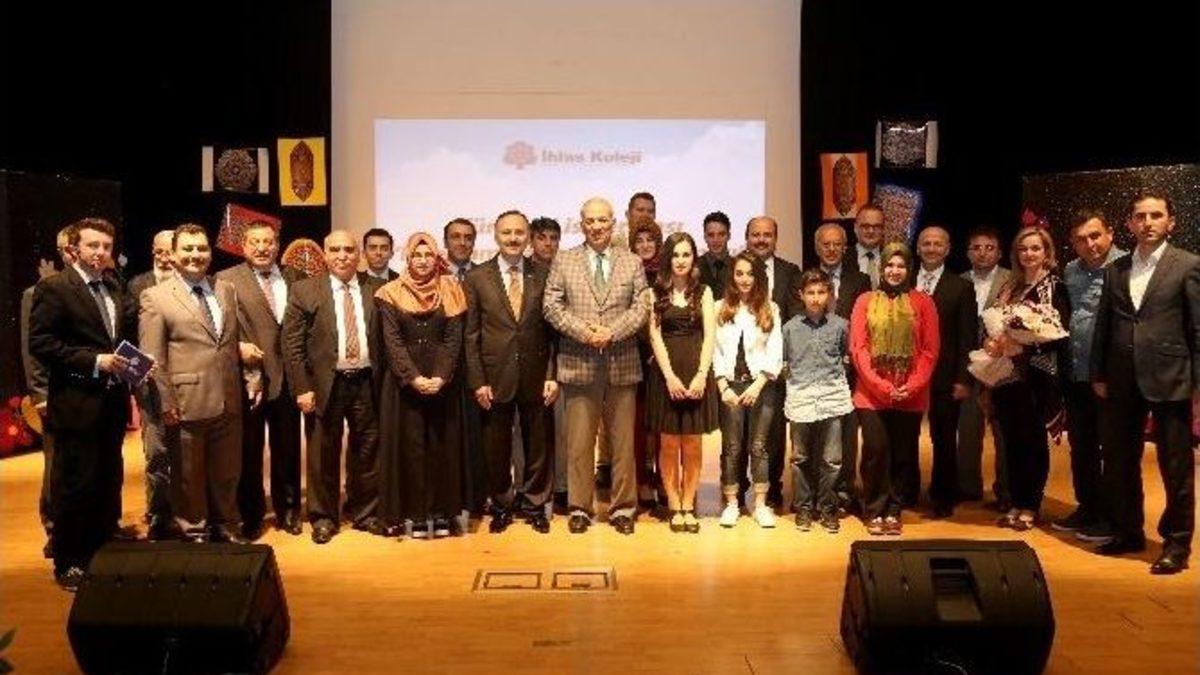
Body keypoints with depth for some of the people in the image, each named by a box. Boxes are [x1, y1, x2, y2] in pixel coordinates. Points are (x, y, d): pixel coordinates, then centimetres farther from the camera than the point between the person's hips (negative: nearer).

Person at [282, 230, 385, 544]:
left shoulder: (376, 289, 4)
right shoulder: (304, 290, -2)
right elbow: (292, 344, -4)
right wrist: (302, 388, -9)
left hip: (366, 383, 2)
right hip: (325, 384, -2)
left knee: (366, 453, 11)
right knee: (324, 455, 9)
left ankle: (364, 512, 28)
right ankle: (323, 517, 25)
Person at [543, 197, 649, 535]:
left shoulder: (632, 263, 9)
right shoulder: (563, 261, 7)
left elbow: (641, 308, 2)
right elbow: (551, 306, 1)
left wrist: (611, 332, -13)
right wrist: (583, 331, -13)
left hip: (622, 364, 1)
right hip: (578, 363, -1)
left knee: (623, 440, 6)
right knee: (579, 441, 4)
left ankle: (623, 508, 17)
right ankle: (580, 507, 15)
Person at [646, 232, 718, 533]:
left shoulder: (703, 292, 8)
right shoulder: (656, 293, 4)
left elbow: (709, 336, 1)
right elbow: (655, 337, -2)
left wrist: (701, 375, -11)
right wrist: (670, 376, -12)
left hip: (697, 372, 1)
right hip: (666, 373, -1)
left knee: (692, 445, 4)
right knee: (669, 444, 1)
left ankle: (688, 506, 12)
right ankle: (674, 507, 10)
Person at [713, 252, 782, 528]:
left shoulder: (770, 309, 6)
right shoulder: (720, 308, 5)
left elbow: (775, 353, 0)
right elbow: (715, 350, 2)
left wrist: (757, 386, -9)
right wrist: (723, 387, -6)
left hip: (761, 386, 0)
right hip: (730, 385, 0)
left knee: (758, 446, 3)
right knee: (732, 447, 4)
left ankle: (760, 504, 12)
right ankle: (731, 503, 13)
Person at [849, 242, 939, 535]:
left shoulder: (922, 302, 6)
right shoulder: (865, 301, 6)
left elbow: (930, 350, 2)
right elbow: (858, 348, -1)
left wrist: (911, 386, -9)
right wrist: (882, 386, -10)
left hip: (911, 397, 1)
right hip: (871, 395, -1)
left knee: (903, 454, 5)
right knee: (876, 450, -7)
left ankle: (893, 511, 21)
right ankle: (874, 511, 9)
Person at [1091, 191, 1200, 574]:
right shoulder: (1115, 270, 10)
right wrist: (1098, 374, 8)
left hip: (1169, 380, -4)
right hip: (1122, 382, 5)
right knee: (1119, 462, 13)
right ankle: (1127, 532, 28)